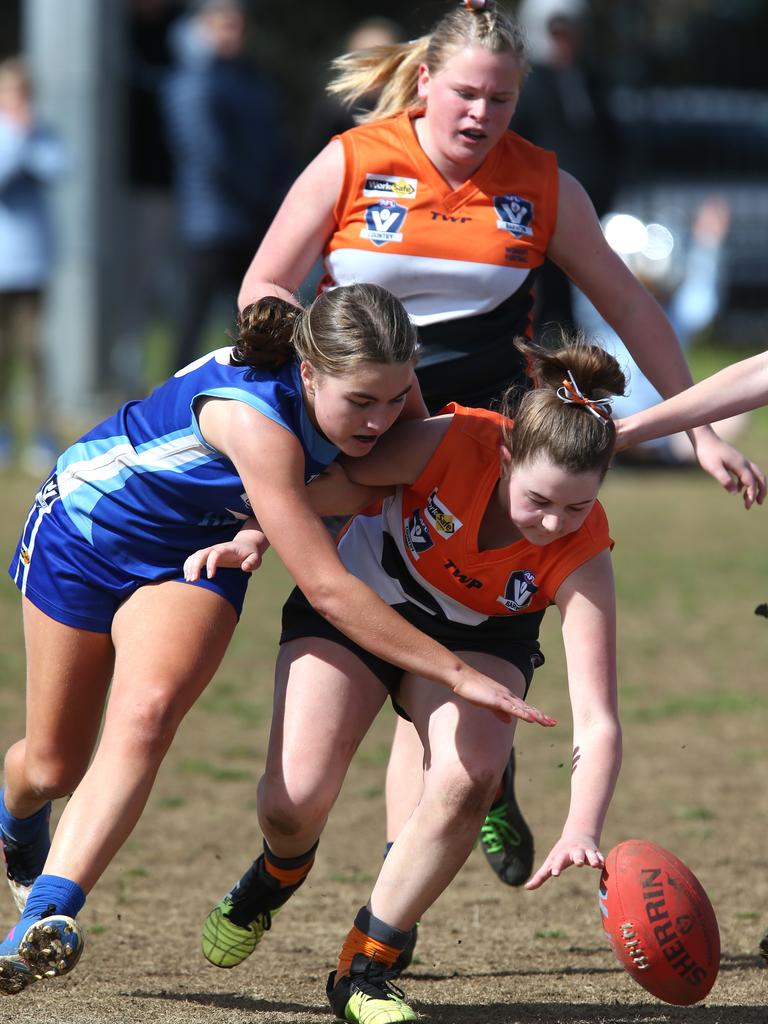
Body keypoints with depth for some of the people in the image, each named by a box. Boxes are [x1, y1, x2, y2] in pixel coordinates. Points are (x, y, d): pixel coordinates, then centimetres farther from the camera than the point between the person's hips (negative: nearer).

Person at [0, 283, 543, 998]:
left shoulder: (373, 381, -22)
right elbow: (327, 589, -42)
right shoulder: (255, 419, -42)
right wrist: (457, 675, -42)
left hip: (195, 555, 4)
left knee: (147, 716, -25)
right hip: (87, 529, -4)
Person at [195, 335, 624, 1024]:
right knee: (296, 798, -15)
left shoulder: (582, 554, -31)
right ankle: (276, 877, 27)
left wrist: (582, 831, -51)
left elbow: (597, 722, -36)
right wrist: (252, 536, -23)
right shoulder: (451, 445, -34)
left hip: (476, 639, 1)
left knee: (466, 779, -29)